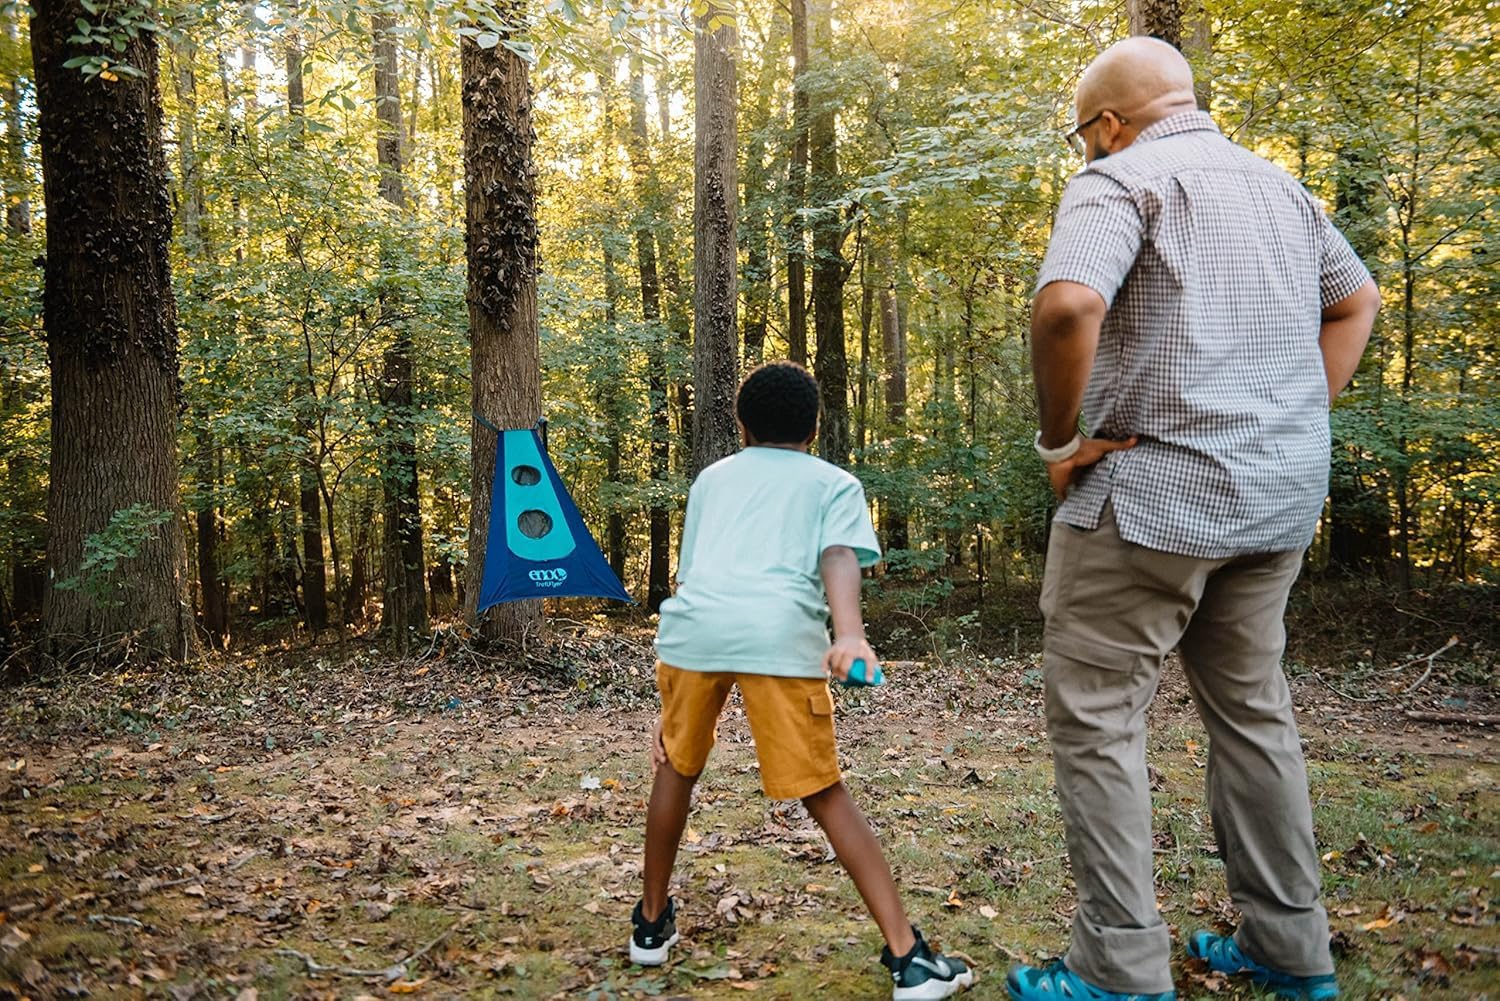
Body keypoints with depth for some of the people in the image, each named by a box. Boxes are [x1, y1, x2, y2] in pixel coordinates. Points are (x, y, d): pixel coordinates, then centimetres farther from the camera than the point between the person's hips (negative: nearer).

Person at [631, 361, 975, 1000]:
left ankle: (652, 924, 36)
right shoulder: (836, 483, 23)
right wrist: (850, 635, -16)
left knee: (678, 766, 24)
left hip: (692, 623, 3)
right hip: (779, 634, -2)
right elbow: (839, 558, 1)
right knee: (825, 795, 6)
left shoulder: (712, 477, 32)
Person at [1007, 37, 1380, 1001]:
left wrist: (1062, 438, -14)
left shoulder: (1120, 179, -9)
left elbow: (1067, 305, -27)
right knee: (1253, 707, 18)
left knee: (1095, 717, 1)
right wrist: (1301, 422, 18)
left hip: (1152, 492, -8)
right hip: (1281, 497, 8)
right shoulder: (1278, 182, 16)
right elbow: (1357, 300, 25)